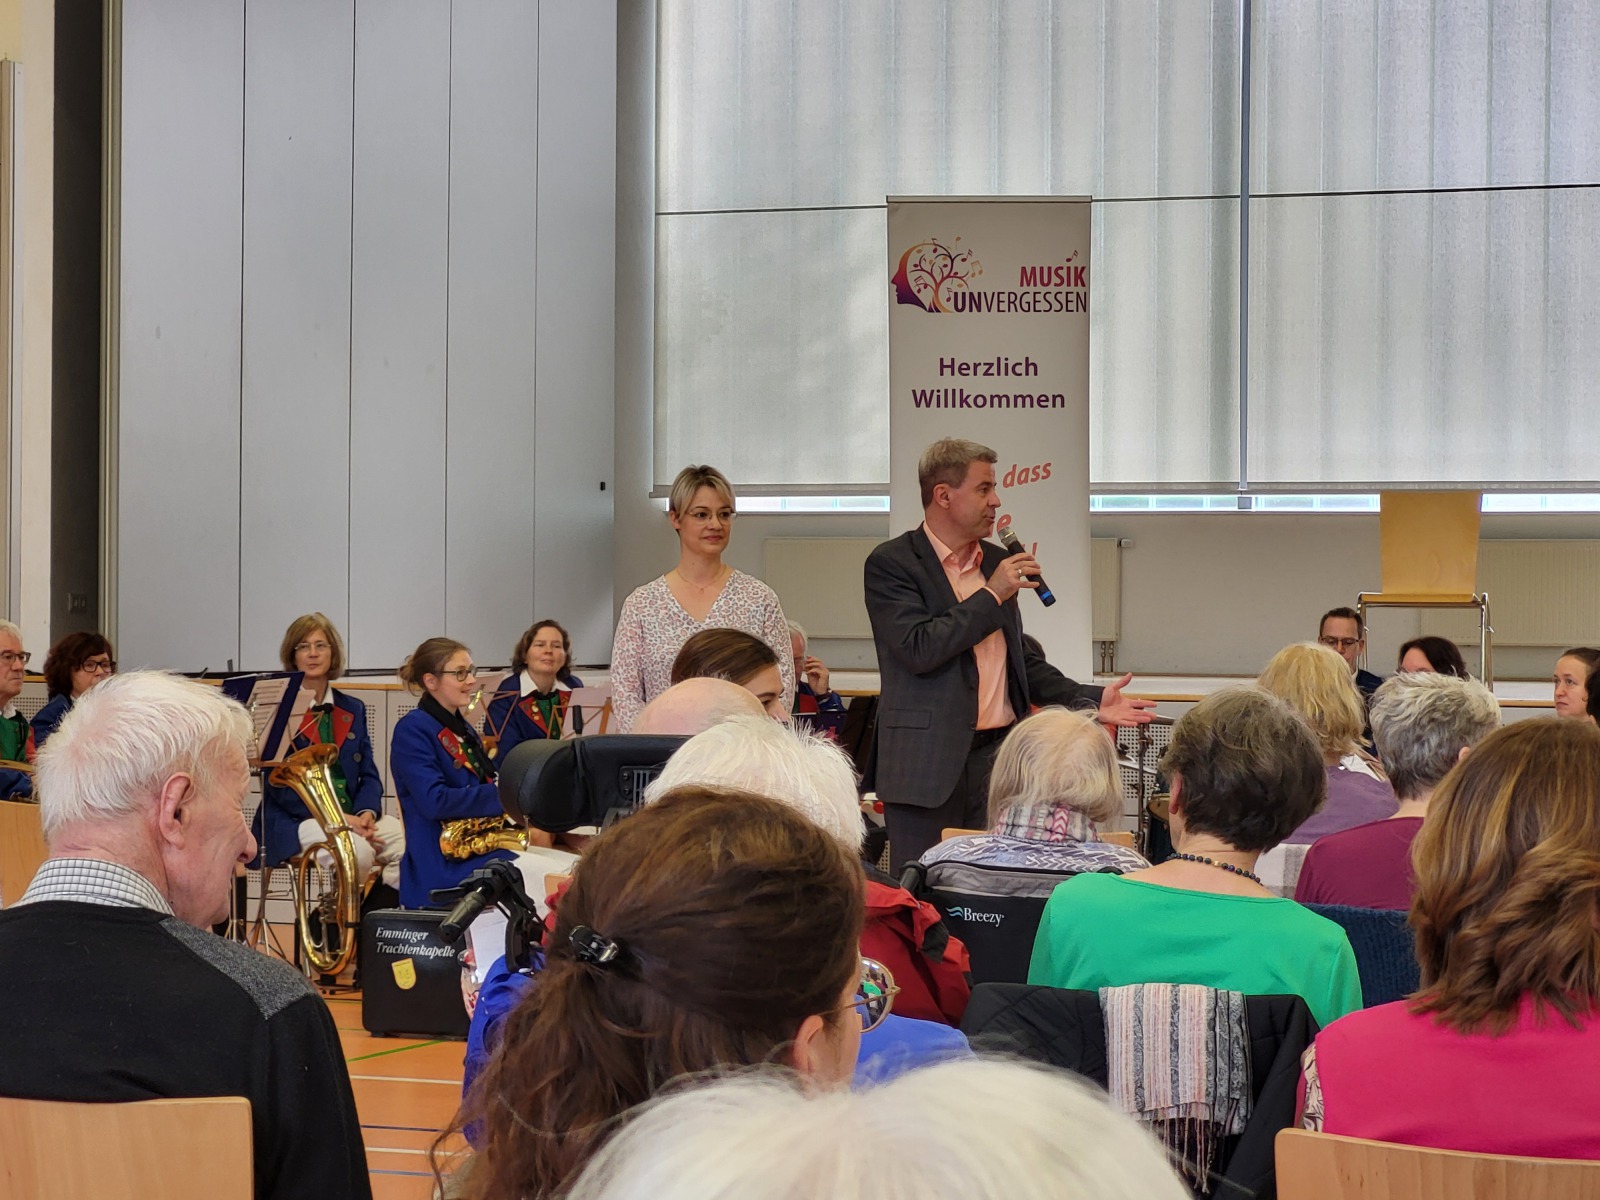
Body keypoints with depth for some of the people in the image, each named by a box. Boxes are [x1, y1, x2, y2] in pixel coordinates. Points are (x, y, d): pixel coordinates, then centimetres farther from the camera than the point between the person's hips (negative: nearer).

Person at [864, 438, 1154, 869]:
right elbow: (919, 649, -20)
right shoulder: (891, 564, -6)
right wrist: (992, 595, -13)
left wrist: (1091, 700, 10)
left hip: (1000, 755, 6)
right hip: (929, 766, -6)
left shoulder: (996, 561, 15)